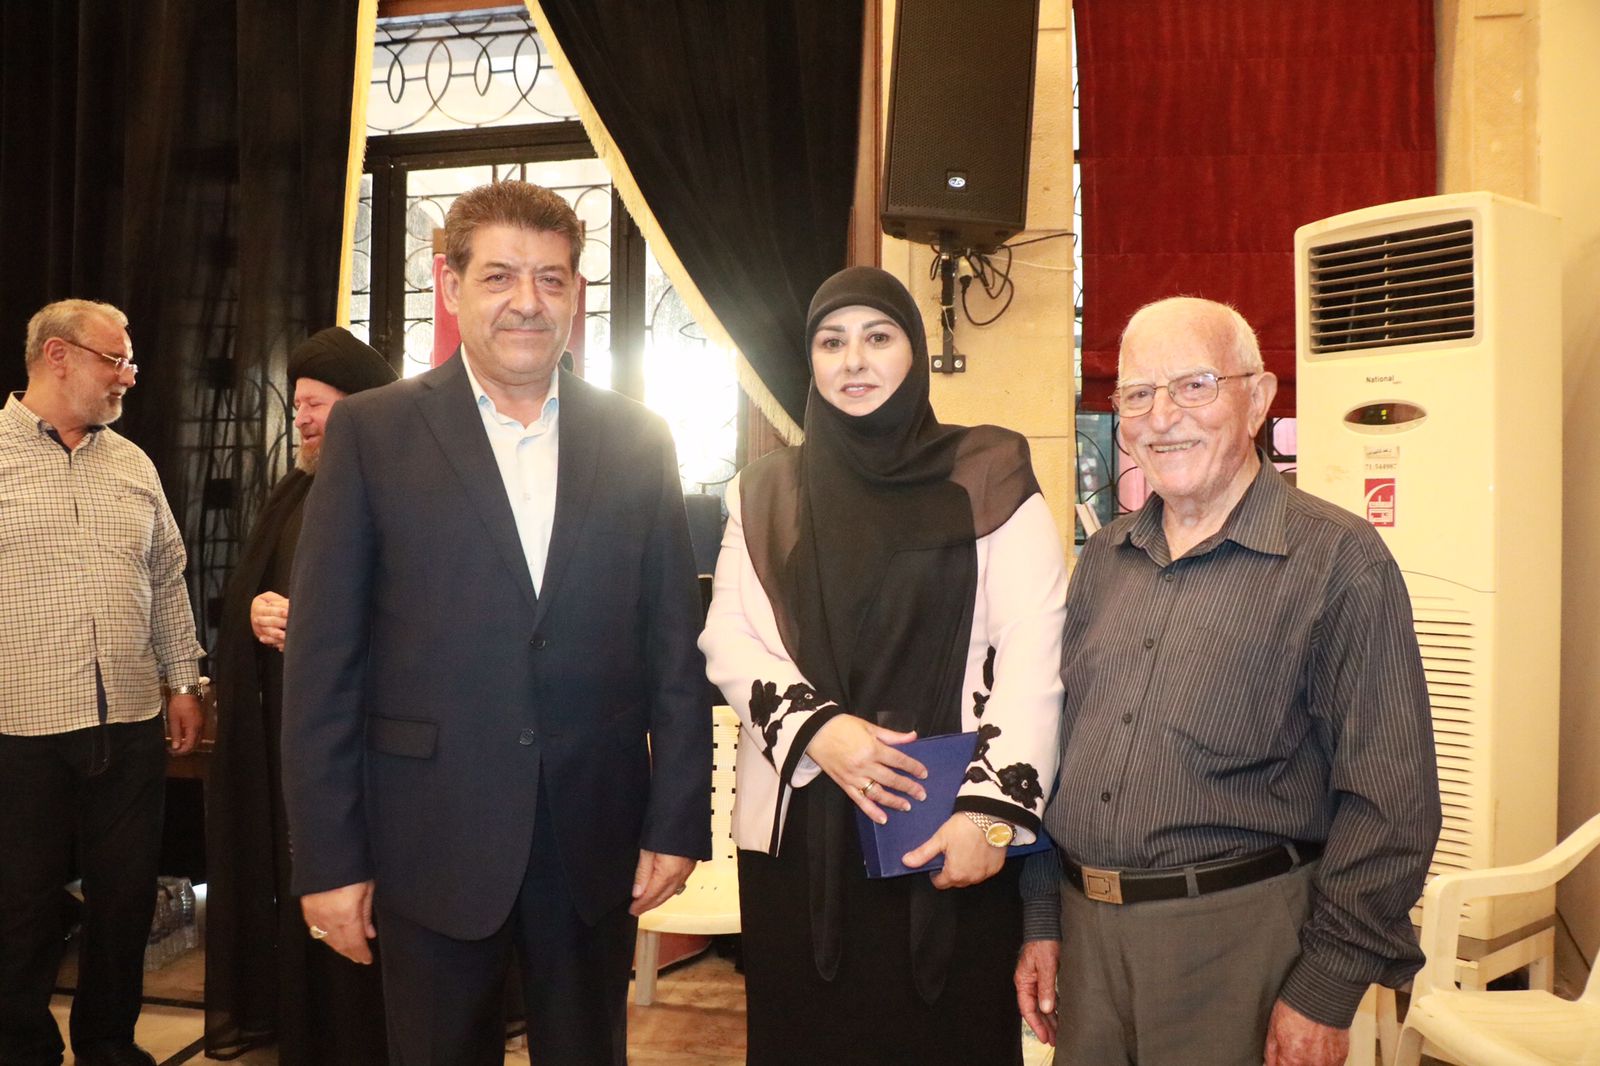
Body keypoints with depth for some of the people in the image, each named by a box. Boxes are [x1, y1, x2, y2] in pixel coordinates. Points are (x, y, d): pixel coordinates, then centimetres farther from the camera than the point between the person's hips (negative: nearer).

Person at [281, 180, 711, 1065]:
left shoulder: (636, 441, 4)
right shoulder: (371, 432, -2)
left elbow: (674, 648, 4)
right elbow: (322, 658, -4)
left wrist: (678, 820, 1)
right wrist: (328, 857, -6)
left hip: (596, 841, 2)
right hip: (431, 842, -1)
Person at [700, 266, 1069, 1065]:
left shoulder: (989, 477, 0)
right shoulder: (766, 493, 9)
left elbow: (1032, 654, -7)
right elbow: (727, 638, 2)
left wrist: (991, 808, -16)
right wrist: (815, 728, -15)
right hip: (798, 826, 3)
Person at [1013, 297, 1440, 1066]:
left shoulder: (1339, 560, -9)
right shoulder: (1104, 559, 8)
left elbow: (1389, 799, -12)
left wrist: (1325, 992, -13)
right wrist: (1042, 918, 10)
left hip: (1238, 936, -5)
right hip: (1087, 927, 5)